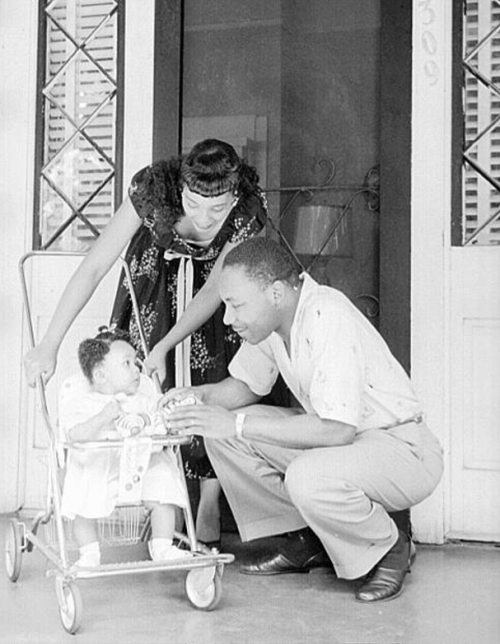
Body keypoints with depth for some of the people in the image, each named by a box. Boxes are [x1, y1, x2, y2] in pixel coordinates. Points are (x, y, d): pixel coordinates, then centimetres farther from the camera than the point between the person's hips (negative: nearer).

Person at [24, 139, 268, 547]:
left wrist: (164, 347, -36)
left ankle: (209, 507, 1)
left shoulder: (249, 211, -34)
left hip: (213, 279, 0)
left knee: (214, 385, -8)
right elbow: (94, 268, -35)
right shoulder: (151, 188, -37)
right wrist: (49, 346, -37)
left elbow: (214, 291, -27)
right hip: (156, 266, 0)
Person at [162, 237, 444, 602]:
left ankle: (391, 549, -5)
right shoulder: (269, 315, -4)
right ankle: (304, 541, 9)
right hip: (338, 434, 8)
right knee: (221, 432, -3)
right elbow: (246, 385, 13)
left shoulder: (329, 318, -29)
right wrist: (200, 395, -9)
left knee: (308, 478, -36)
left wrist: (238, 424, -33)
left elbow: (337, 430, -35)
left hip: (406, 452, -8)